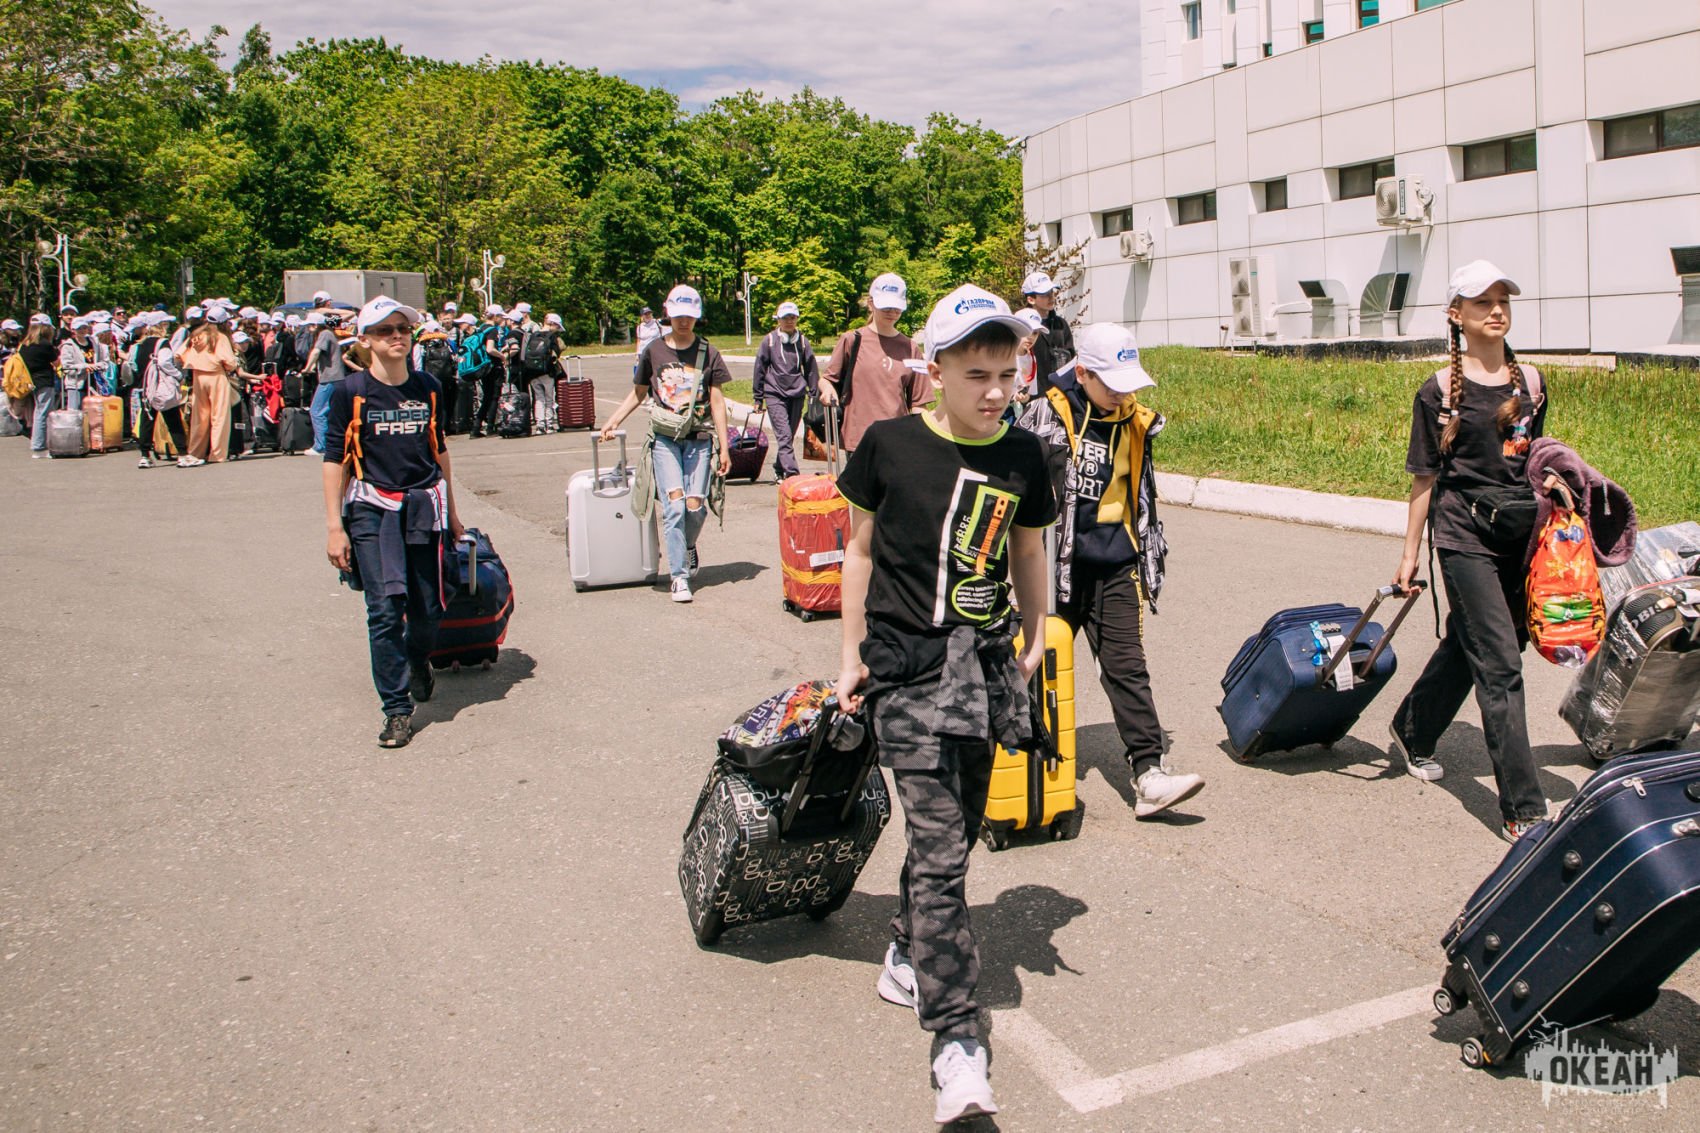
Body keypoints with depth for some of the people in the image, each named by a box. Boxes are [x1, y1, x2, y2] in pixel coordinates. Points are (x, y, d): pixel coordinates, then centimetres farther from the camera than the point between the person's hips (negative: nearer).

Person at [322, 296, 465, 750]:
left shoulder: (429, 388, 7)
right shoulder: (350, 391, -4)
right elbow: (334, 459, -2)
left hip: (424, 505, 3)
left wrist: (450, 510, 21)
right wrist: (335, 526, -7)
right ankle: (397, 709, 0)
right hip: (372, 507, -3)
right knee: (384, 607, -9)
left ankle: (418, 660, 40)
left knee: (428, 607, 6)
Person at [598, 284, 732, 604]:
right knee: (673, 504, -12)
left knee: (695, 505, -7)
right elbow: (637, 393, 18)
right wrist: (613, 422, 8)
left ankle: (688, 547, 27)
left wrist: (724, 447, 0)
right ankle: (679, 575, -5)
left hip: (699, 439, 0)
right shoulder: (654, 351, 6)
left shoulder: (707, 353, 3)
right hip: (664, 438, 0)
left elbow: (717, 402, 3)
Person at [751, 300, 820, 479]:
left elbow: (811, 369, 12)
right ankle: (791, 473, -20)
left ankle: (779, 468, 27)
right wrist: (758, 397, 6)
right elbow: (759, 369, 6)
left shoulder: (802, 340, 6)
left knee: (789, 436, 10)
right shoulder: (769, 340, 1)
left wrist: (815, 395, 10)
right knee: (784, 435, -14)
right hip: (774, 394, -3)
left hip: (797, 394, 3)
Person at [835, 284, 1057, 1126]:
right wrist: (852, 656, 4)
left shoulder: (1022, 456, 2)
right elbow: (861, 549, 3)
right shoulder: (888, 444, -6)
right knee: (938, 848, -9)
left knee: (956, 831, 14)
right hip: (908, 665, -4)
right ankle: (957, 1042, -6)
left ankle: (909, 956, 39)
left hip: (985, 660, 4)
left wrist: (1034, 641, 18)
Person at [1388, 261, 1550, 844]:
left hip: (1519, 534, 6)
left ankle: (1412, 734, 41)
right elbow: (1425, 477, -1)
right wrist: (1410, 553, 0)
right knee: (1500, 665, -11)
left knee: (1466, 645, 17)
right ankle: (1523, 808, -8)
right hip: (1464, 536, -5)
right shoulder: (1440, 391, -5)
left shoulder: (1529, 382, 9)